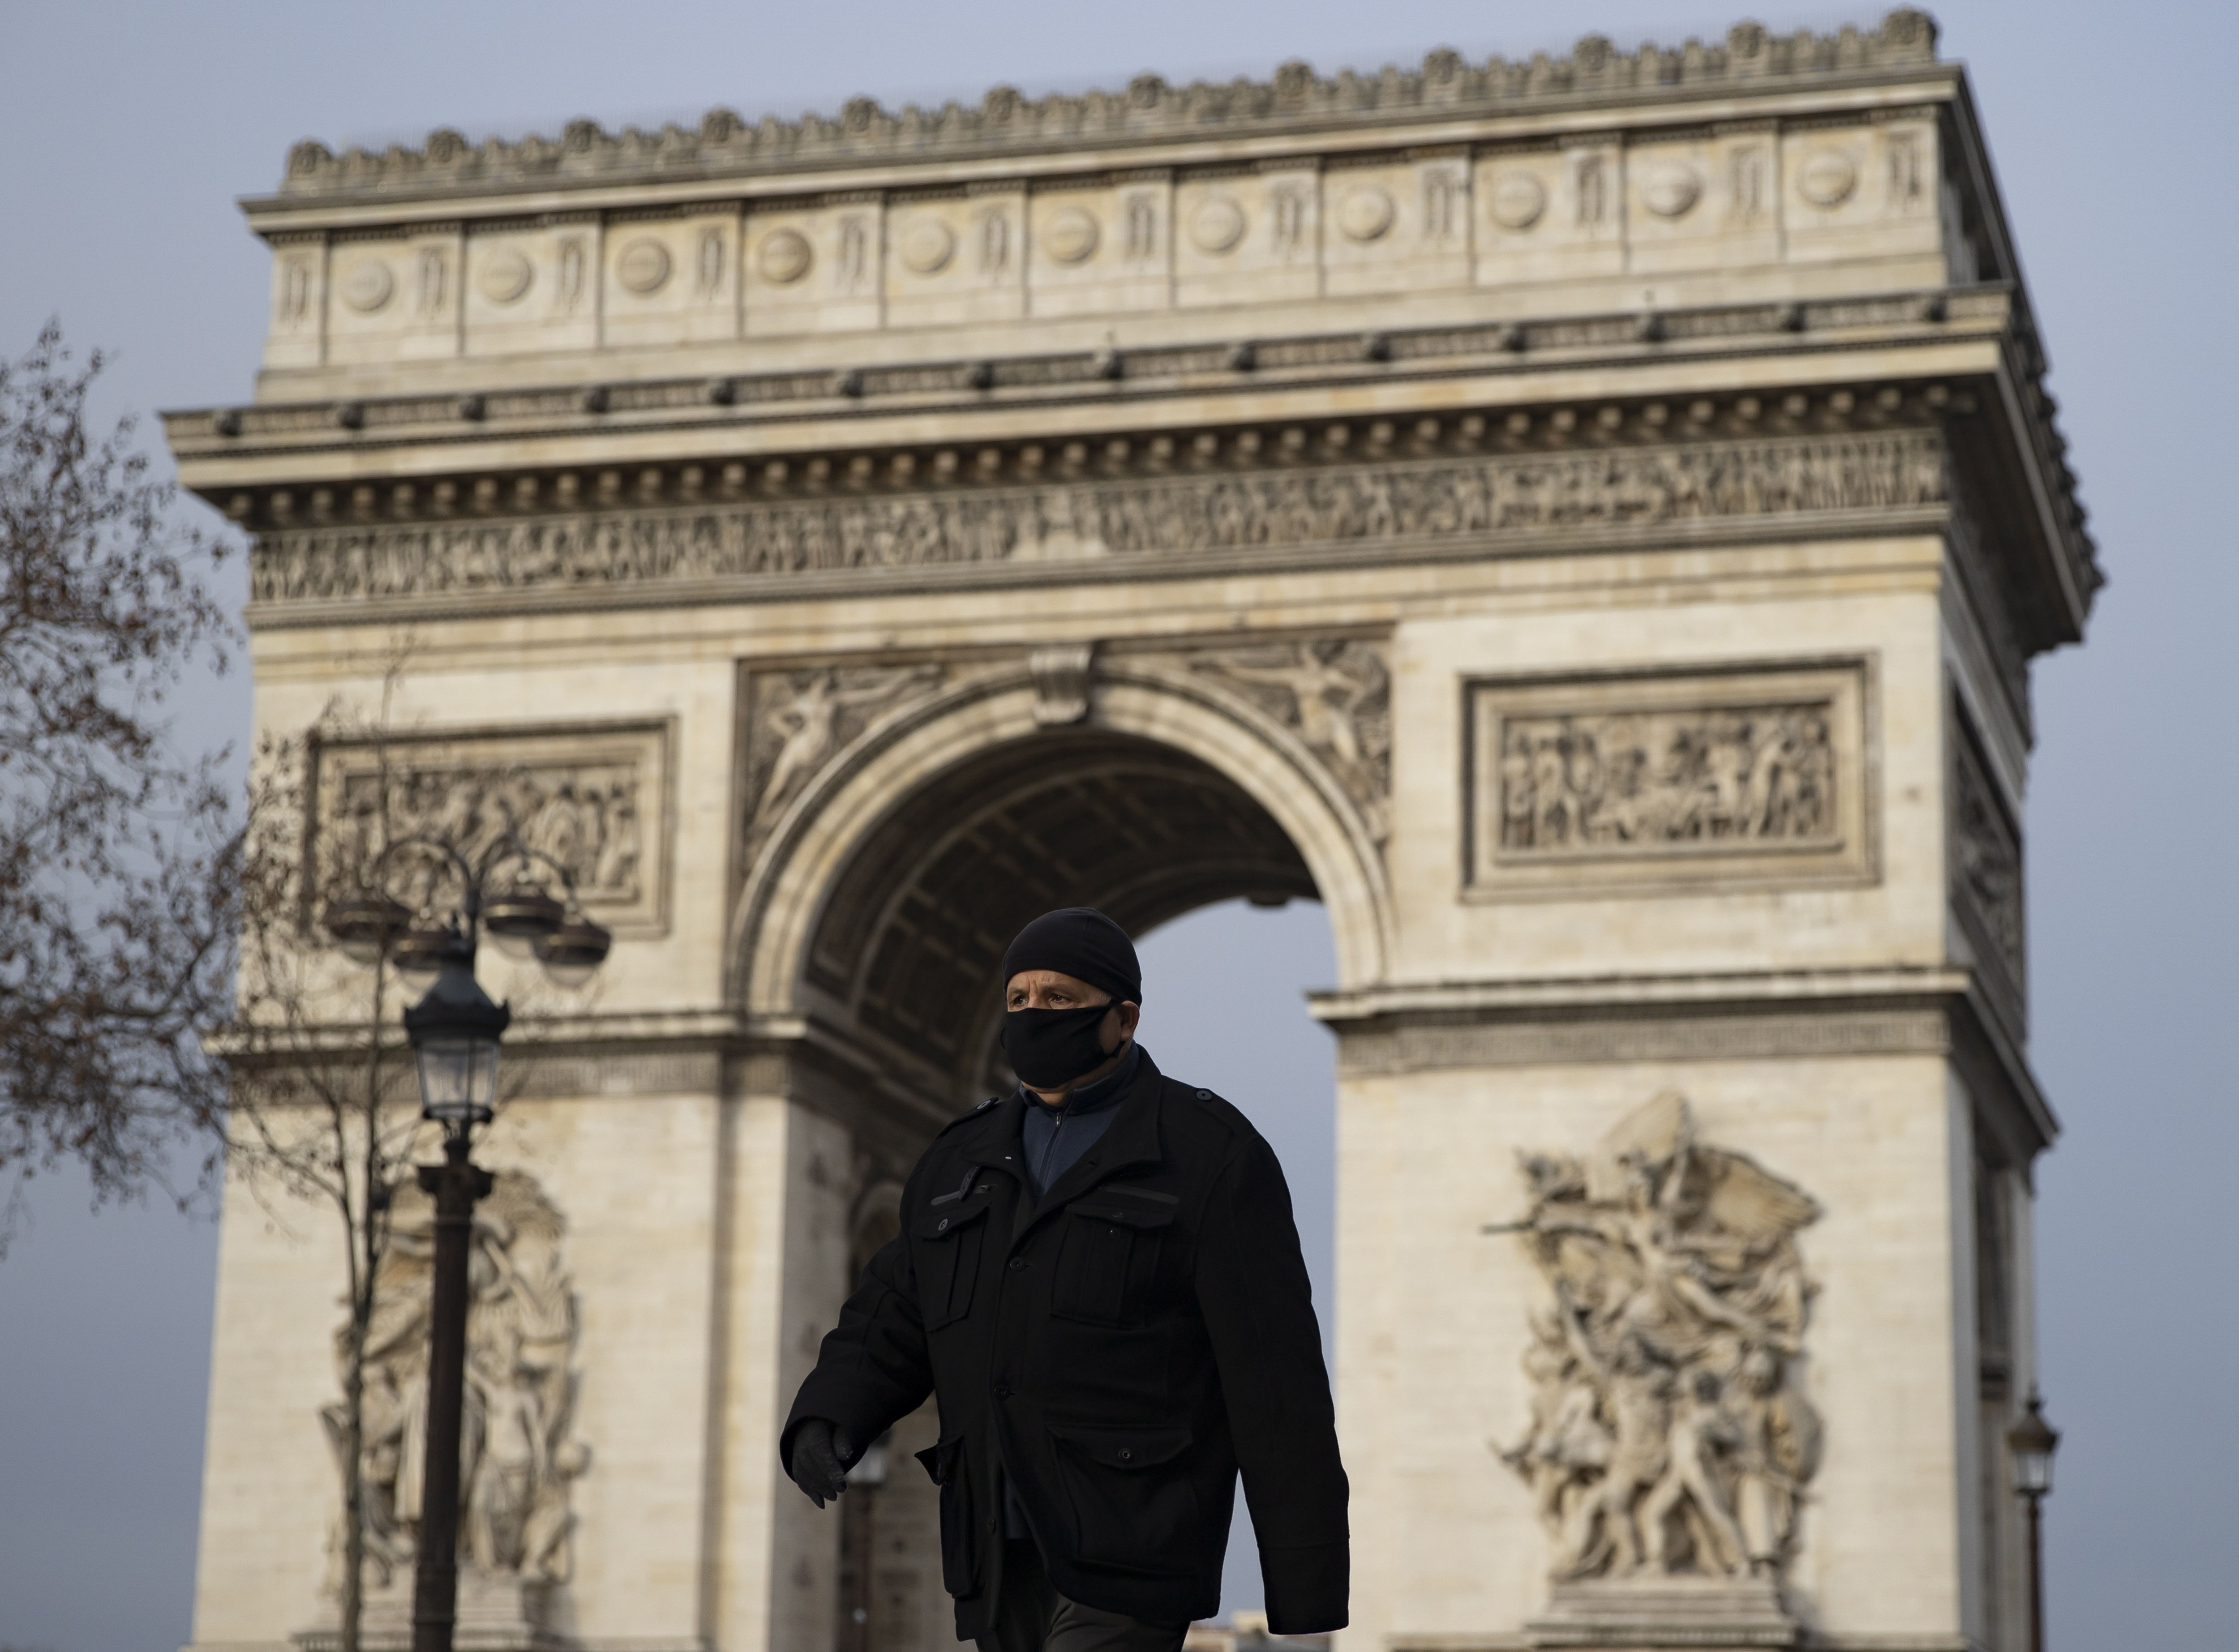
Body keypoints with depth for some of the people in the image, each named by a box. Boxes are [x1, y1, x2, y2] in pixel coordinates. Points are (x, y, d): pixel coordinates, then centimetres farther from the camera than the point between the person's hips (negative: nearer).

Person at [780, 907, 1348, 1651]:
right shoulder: (964, 1164, 14)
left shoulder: (1209, 1158, -5)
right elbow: (888, 1328, 14)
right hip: (1006, 1555, 7)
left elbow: (1279, 1385, -7)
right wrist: (821, 1425, -9)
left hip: (1129, 1555, -7)